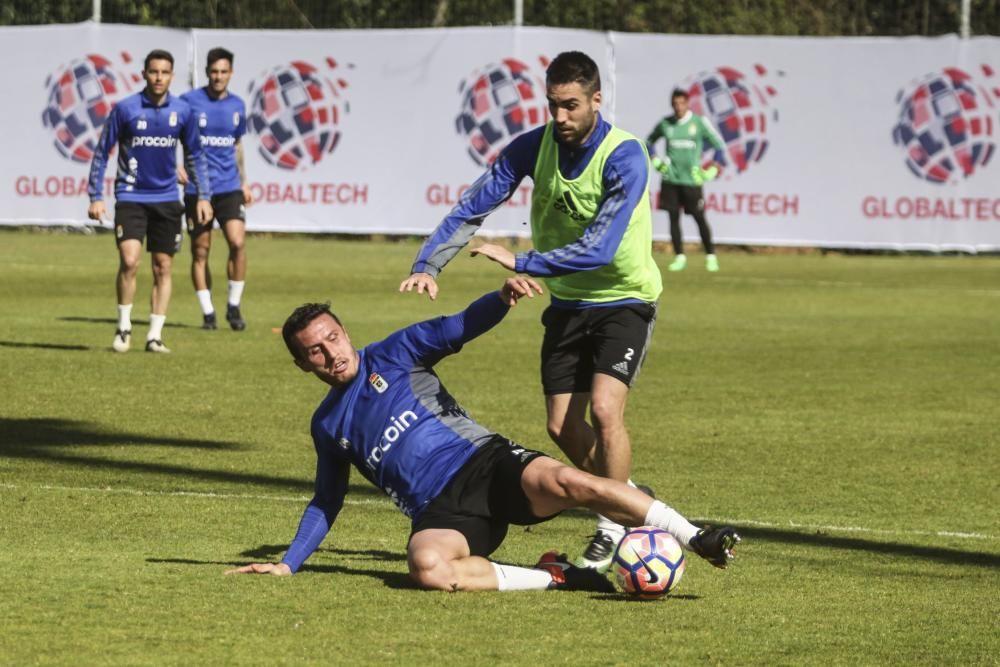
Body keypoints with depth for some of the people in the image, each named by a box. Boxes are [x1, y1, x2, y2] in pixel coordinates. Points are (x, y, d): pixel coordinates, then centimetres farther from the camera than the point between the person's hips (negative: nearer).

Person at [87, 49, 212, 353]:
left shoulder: (182, 111, 1)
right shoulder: (125, 109, -7)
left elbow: (196, 154, 13)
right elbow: (102, 152, -1)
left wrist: (203, 196, 9)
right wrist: (95, 197, -4)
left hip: (166, 199, 3)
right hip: (130, 197, -3)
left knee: (163, 268, 4)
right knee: (129, 261, -17)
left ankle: (155, 336, 11)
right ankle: (124, 327, 1)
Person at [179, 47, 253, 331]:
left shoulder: (237, 106, 9)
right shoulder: (189, 102, -4)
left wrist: (243, 182, 19)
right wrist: (175, 167, -14)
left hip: (229, 188, 2)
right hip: (196, 188, -2)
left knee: (238, 243, -13)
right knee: (200, 252, 1)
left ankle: (234, 307, 1)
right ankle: (207, 312, 11)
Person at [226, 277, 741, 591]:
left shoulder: (393, 355, 9)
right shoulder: (327, 426, 18)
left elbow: (461, 327, -5)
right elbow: (325, 502, 30)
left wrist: (502, 298, -25)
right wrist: (287, 563, 23)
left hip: (486, 462, -1)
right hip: (440, 510, 1)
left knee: (566, 482, -33)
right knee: (427, 566, -36)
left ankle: (698, 541, -28)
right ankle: (553, 578, -23)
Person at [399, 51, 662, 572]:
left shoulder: (625, 157, -25)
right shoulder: (534, 146, -9)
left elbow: (599, 248, -31)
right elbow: (473, 207, -7)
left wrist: (520, 263, -33)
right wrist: (428, 265, -20)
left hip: (624, 300, -6)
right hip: (567, 302, 6)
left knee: (604, 408, -22)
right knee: (563, 426, 4)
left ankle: (613, 528, -5)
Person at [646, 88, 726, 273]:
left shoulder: (699, 122, -5)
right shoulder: (665, 124, 4)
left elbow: (719, 144, 2)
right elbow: (649, 141, 22)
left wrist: (714, 168, -4)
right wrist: (654, 160, 9)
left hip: (692, 179, -3)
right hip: (671, 179, 3)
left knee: (699, 218, -1)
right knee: (673, 217, 2)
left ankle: (710, 256, 10)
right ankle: (679, 257, 11)